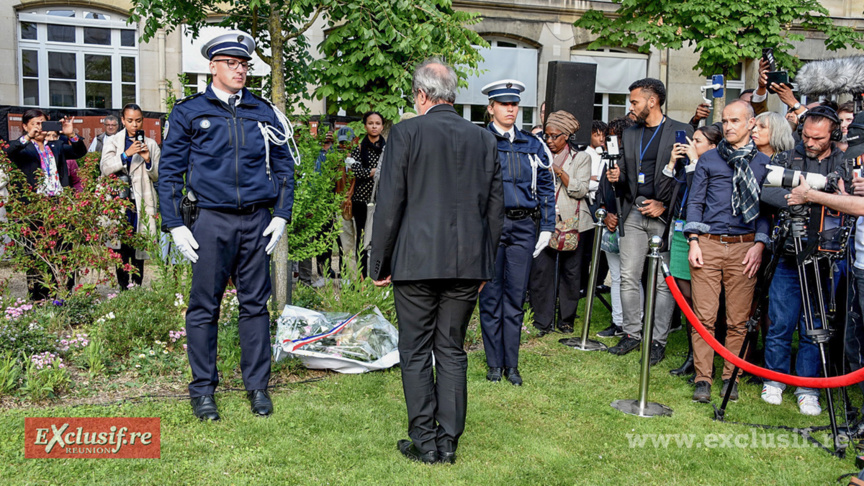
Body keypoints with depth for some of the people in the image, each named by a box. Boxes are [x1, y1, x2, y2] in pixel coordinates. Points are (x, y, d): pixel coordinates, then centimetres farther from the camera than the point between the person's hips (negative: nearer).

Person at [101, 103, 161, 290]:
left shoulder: (151, 144, 12)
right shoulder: (112, 141, 11)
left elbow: (157, 177, 11)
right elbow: (105, 168, -5)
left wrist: (148, 160, -7)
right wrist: (126, 154, -16)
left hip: (142, 202, 1)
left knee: (139, 246, 3)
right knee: (121, 248, -6)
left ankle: (136, 287, 10)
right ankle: (123, 287, 0)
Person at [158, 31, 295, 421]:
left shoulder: (264, 112, 11)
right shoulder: (188, 112, 4)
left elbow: (283, 166, 13)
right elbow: (169, 171, 4)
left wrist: (281, 216, 3)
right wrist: (175, 225, -4)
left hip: (257, 221, 2)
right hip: (211, 221, -2)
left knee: (255, 304, 7)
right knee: (204, 306, 2)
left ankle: (257, 386, 17)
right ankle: (203, 390, 15)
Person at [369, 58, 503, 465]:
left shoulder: (406, 133, -5)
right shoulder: (483, 139, 7)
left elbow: (389, 203, -7)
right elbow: (495, 207, 10)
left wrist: (379, 262, 1)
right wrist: (485, 265, 18)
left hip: (416, 262, -4)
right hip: (467, 264, 4)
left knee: (416, 353, 7)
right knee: (452, 351, 12)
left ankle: (425, 443, 13)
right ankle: (449, 443, 18)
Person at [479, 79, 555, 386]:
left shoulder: (532, 145, 12)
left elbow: (546, 187, 13)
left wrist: (547, 227, 6)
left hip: (523, 227, 3)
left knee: (516, 295, 7)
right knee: (491, 295, 4)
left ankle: (511, 364, 17)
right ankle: (494, 363, 16)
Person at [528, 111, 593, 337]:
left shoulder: (581, 158, 7)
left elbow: (580, 190, -5)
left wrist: (560, 171, -14)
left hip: (572, 223, -1)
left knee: (571, 271, 4)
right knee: (541, 270, -7)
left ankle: (567, 319, 17)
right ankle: (543, 321, 1)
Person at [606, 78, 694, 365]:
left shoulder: (681, 132, -1)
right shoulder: (630, 134, 16)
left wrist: (665, 205, -11)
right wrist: (618, 178, 0)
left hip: (664, 215, -5)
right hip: (634, 213, 5)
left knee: (663, 282, -1)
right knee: (628, 277, 4)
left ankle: (658, 341, 8)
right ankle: (632, 333, 17)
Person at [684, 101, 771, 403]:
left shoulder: (764, 163, 11)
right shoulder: (708, 159, 12)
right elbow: (695, 202, 9)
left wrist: (759, 244, -4)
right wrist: (693, 241, -1)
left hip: (744, 247, 0)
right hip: (707, 245, 0)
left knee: (738, 319, 3)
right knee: (704, 316, -2)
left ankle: (730, 377, 16)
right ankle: (703, 378, 6)